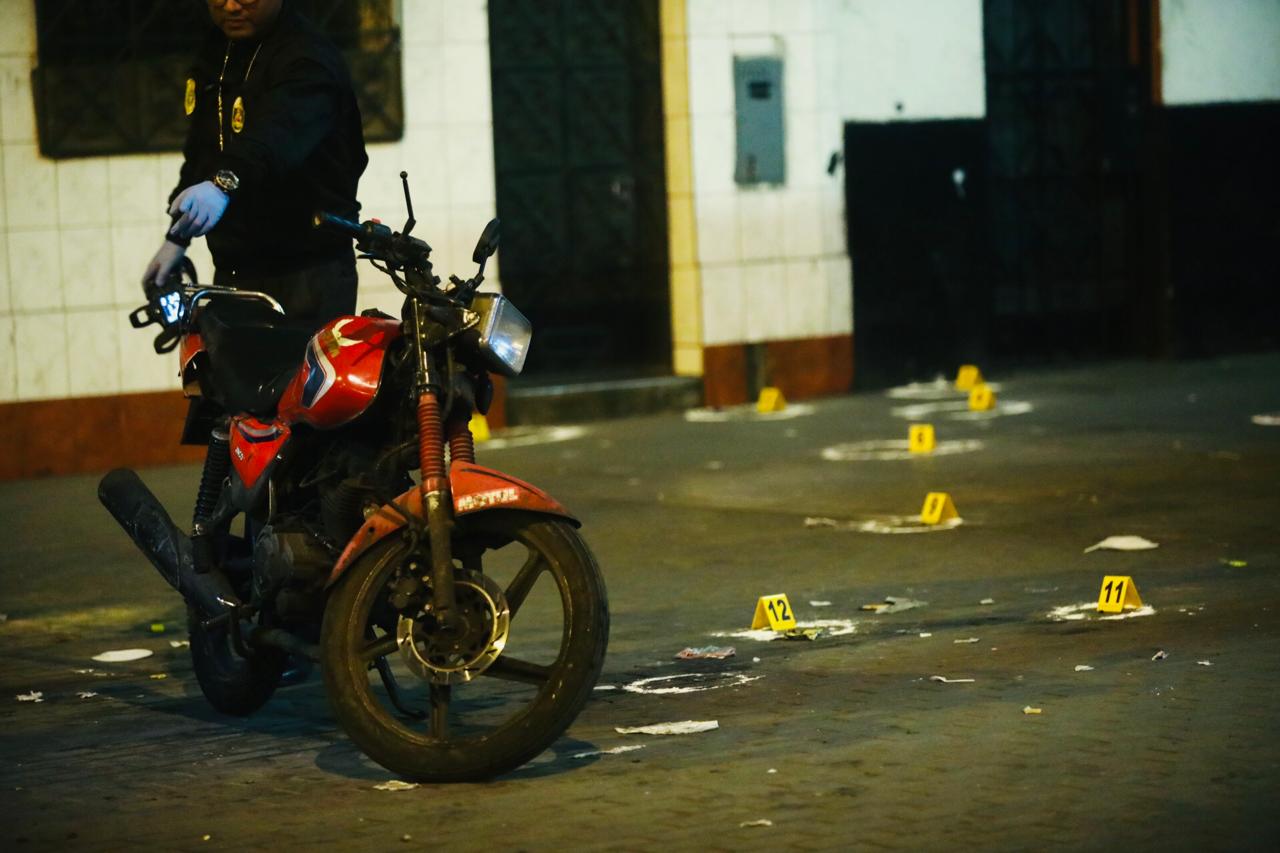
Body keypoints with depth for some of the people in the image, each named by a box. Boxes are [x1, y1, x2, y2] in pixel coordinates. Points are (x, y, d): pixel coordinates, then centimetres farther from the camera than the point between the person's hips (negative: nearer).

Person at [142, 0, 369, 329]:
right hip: (233, 271, 8)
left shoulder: (307, 55, -13)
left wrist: (225, 183, -50)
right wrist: (176, 237, 22)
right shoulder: (214, 53, 15)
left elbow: (281, 131, -34)